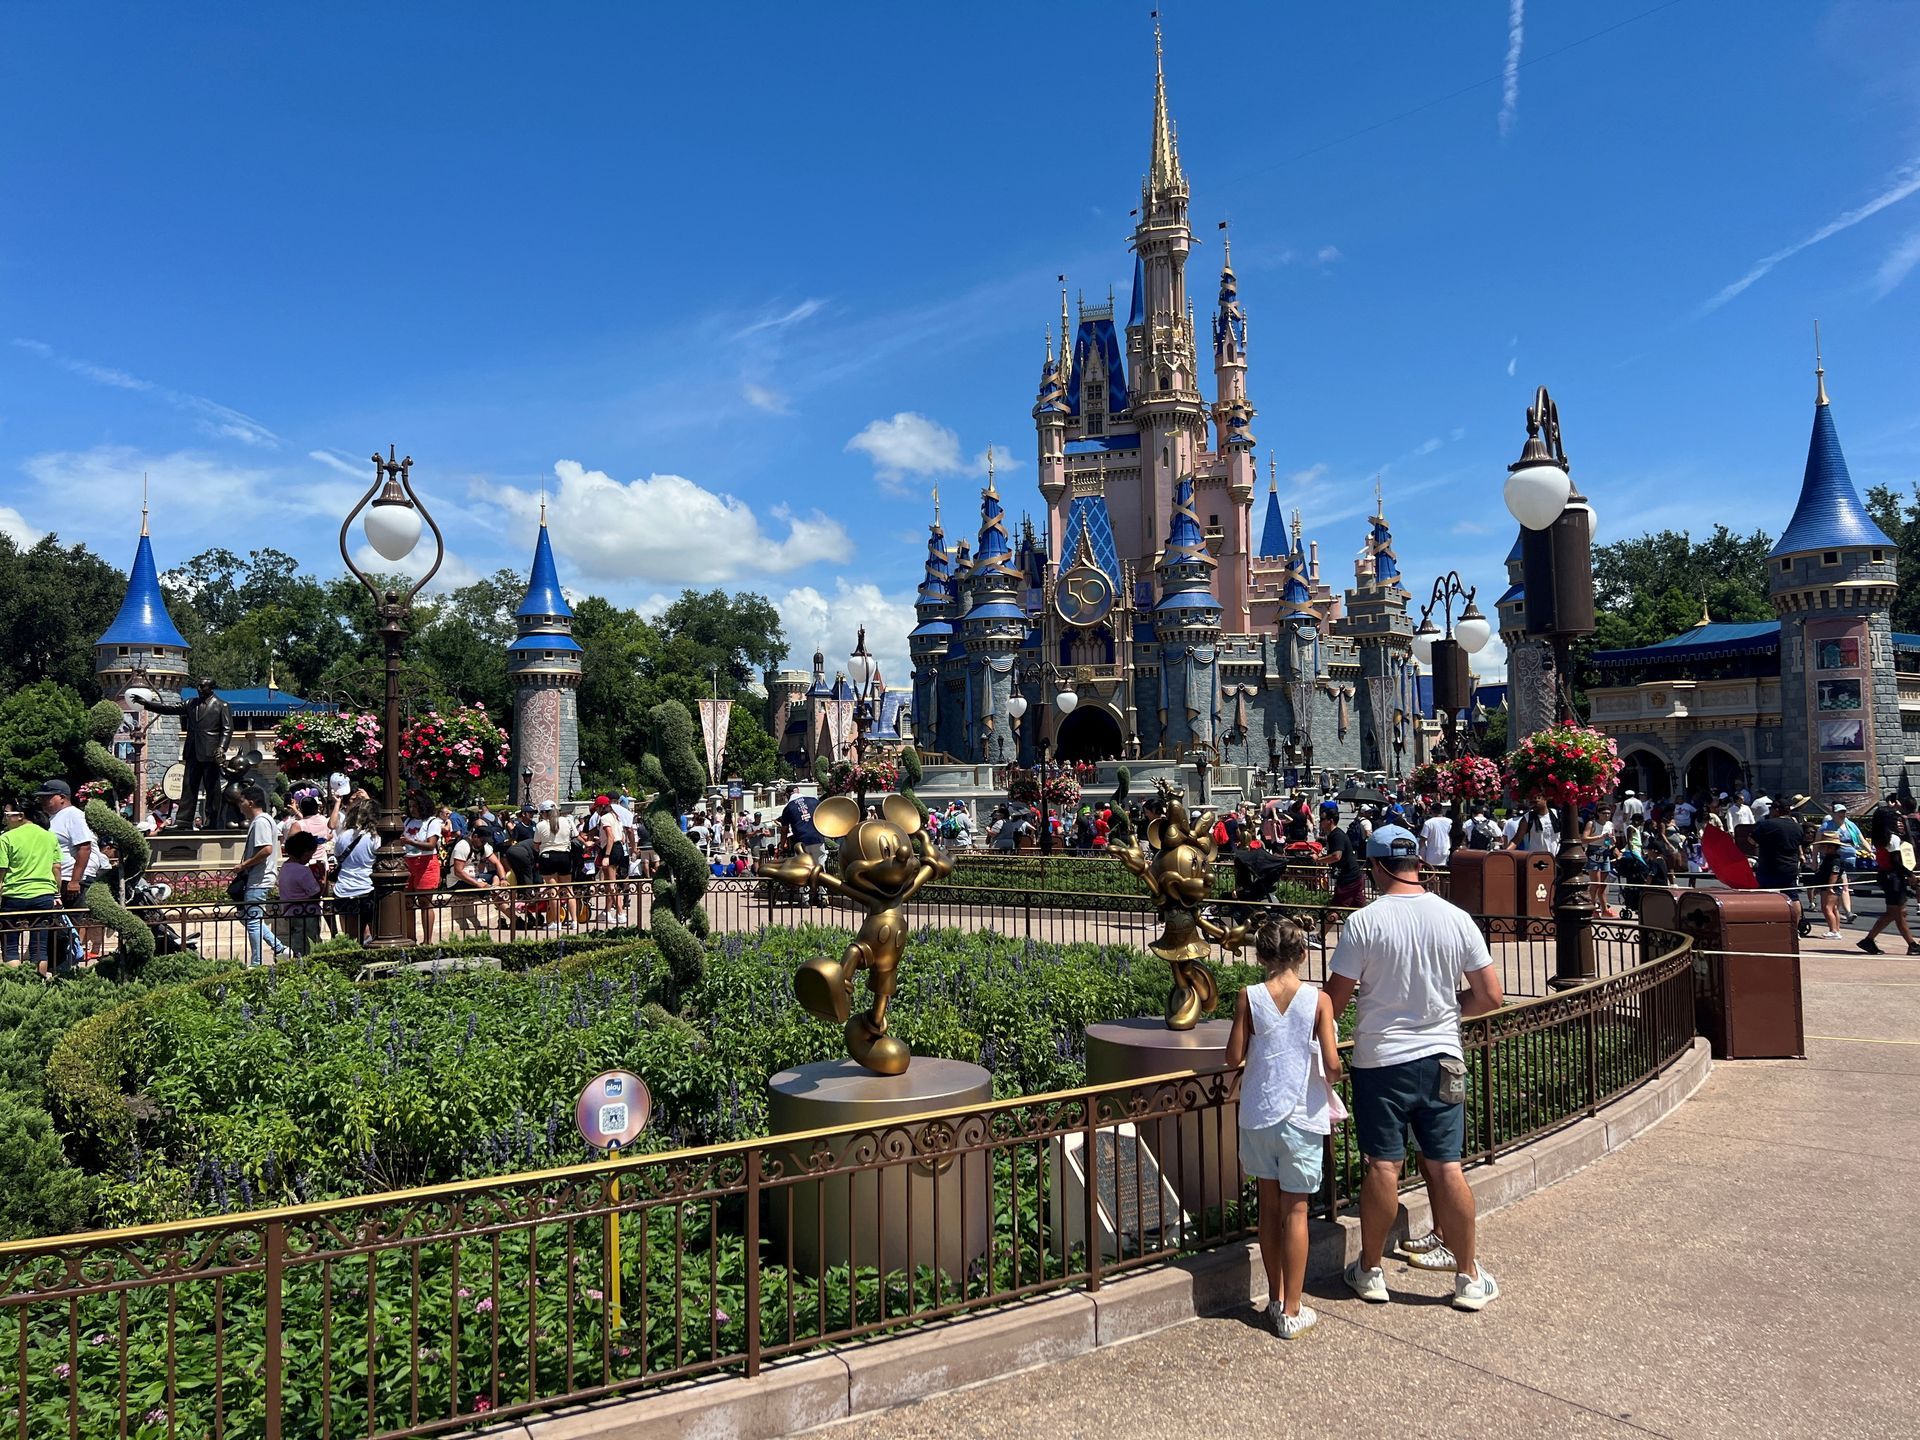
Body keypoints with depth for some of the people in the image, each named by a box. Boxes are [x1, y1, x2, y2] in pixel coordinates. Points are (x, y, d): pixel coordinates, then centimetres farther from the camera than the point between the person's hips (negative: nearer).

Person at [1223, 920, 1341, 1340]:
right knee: (1295, 1210, 6)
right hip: (1301, 1115, -2)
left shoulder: (1249, 997, -5)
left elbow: (1234, 1059, -3)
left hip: (1259, 1113, 2)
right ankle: (1292, 1312, 12)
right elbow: (1332, 1064, -13)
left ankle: (1276, 1299, 25)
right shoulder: (1318, 999, -9)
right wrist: (1334, 1076, 9)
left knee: (1269, 1205, 15)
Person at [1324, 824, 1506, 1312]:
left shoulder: (1363, 922, -13)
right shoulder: (1456, 919, -3)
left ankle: (1370, 1271, 19)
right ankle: (1468, 1277, 18)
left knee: (1383, 1166, 5)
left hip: (1380, 1060, -2)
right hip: (1441, 1059, 3)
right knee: (1446, 1167, 8)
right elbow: (1491, 996, 1)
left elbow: (1334, 999, -10)